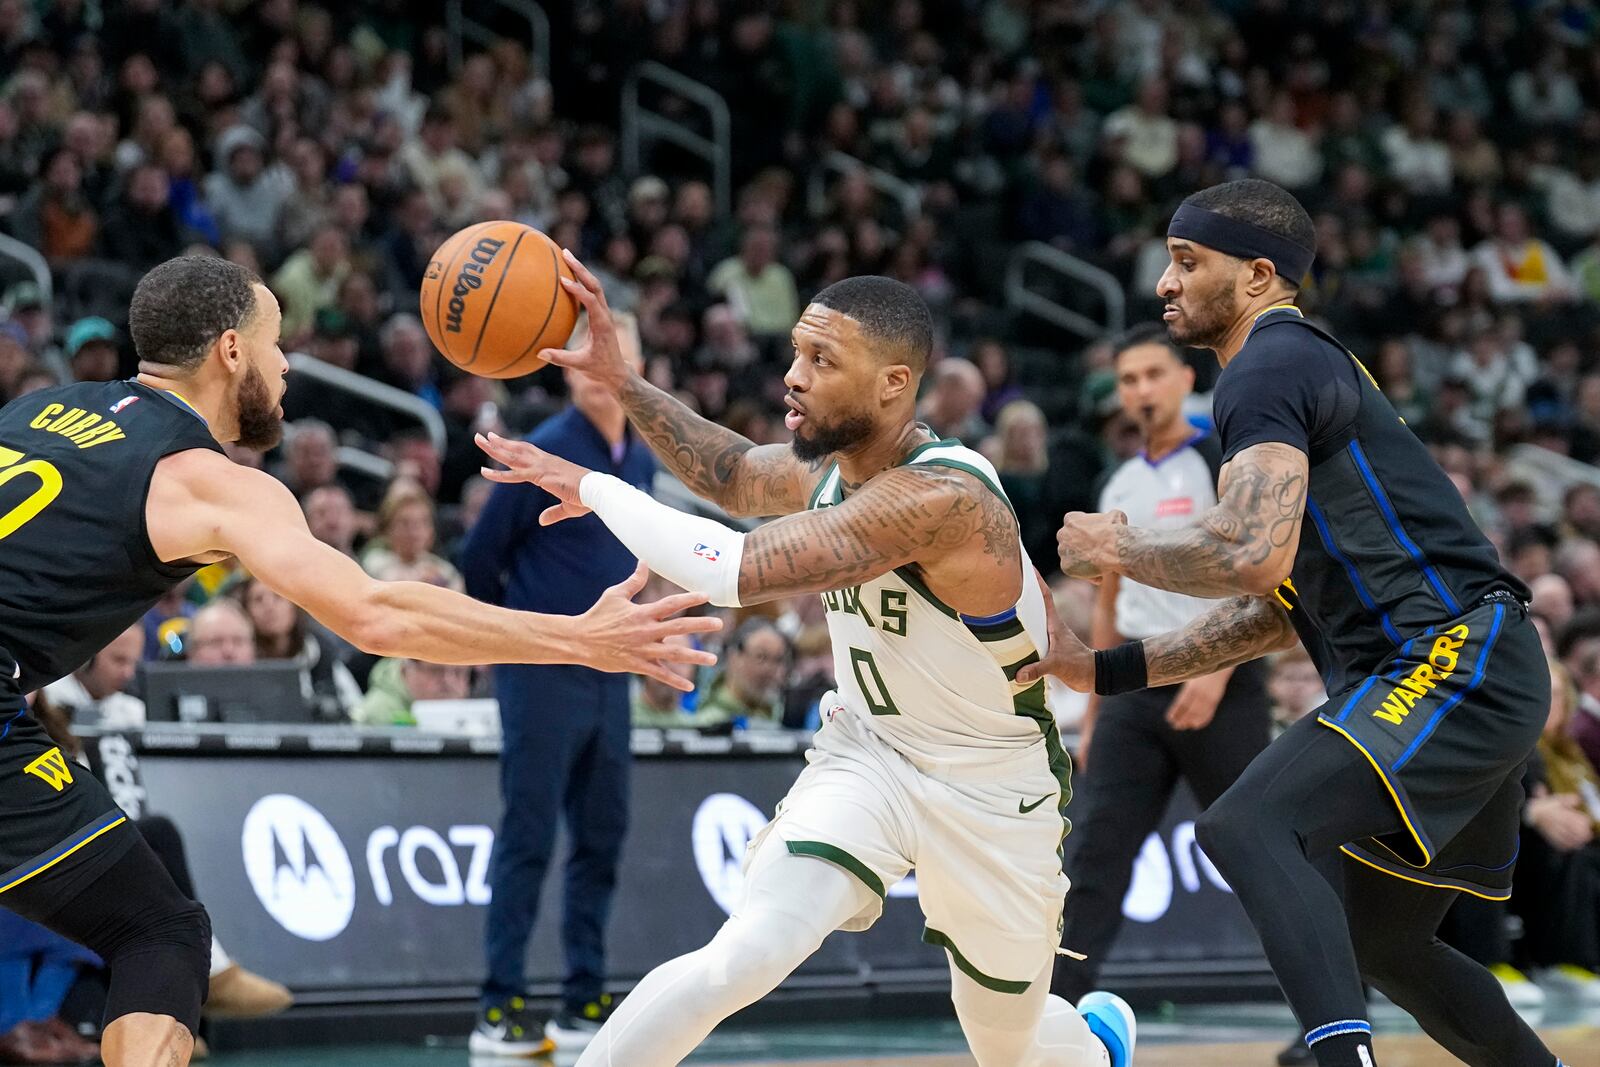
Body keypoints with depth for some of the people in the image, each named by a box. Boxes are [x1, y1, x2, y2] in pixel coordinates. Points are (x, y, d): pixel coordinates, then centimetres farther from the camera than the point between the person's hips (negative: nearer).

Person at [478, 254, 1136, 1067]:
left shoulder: (941, 498, -34)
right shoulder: (825, 466, -10)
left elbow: (734, 570, -38)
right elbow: (729, 472, 14)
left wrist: (595, 489, -28)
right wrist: (619, 380, -1)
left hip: (991, 789, -4)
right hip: (866, 755, 4)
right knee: (745, 954, -24)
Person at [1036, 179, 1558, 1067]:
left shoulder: (1268, 370, -8)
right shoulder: (1309, 365, 24)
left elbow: (1253, 555, -24)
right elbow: (1276, 609, 25)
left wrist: (1114, 550, -6)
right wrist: (1111, 670, 20)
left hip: (1456, 663, -11)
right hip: (1462, 673, 11)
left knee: (1245, 828, -27)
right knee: (1381, 943, 21)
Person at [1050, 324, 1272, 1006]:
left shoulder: (1227, 463, -4)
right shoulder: (1120, 487, 16)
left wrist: (1217, 670, -22)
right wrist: (1092, 715, 20)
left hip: (1217, 685, -6)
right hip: (1136, 687, 6)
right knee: (1098, 851, -5)